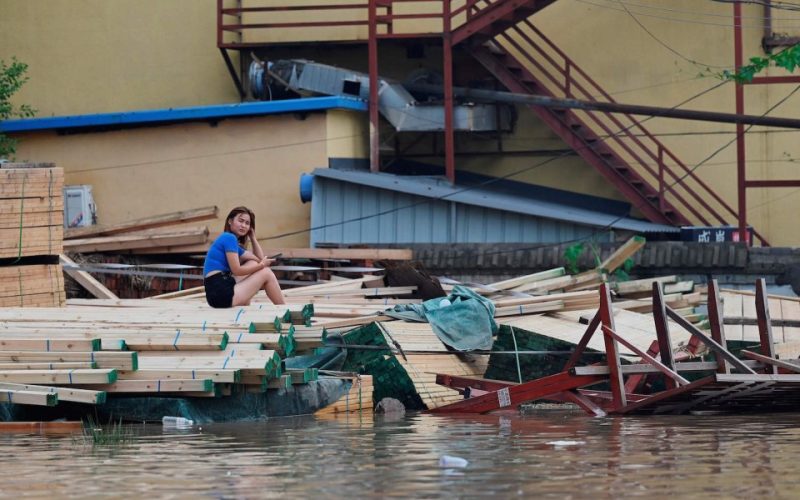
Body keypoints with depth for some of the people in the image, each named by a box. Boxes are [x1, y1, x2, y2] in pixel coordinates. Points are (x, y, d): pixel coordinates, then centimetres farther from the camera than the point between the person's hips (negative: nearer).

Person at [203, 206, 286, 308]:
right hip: (220, 294, -10)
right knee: (266, 273, 0)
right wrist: (261, 265, 1)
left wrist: (253, 237, 19)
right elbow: (236, 270, -11)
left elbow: (260, 259, 22)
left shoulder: (235, 243, 22)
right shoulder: (229, 238, -6)